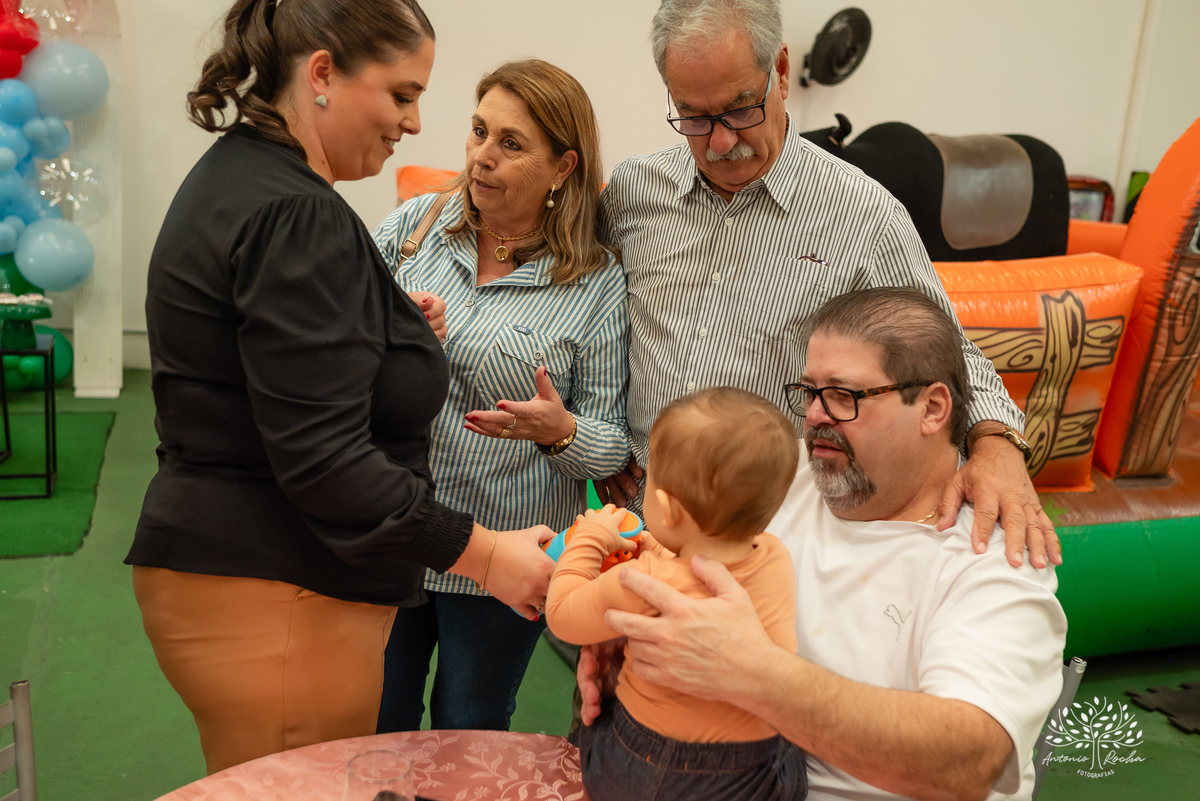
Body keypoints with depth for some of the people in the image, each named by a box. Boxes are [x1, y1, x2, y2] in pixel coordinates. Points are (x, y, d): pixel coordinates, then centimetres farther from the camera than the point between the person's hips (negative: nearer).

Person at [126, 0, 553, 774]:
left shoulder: (237, 178, 13)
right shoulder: (295, 218, -20)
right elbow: (323, 461, -25)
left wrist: (390, 332, 11)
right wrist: (482, 552, -20)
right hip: (276, 599, -10)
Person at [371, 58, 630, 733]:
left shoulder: (599, 284, -9)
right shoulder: (415, 224, -1)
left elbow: (615, 443, -7)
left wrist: (559, 430, -27)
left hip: (503, 557, -2)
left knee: (470, 736, 18)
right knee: (372, 731, 18)